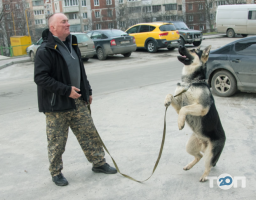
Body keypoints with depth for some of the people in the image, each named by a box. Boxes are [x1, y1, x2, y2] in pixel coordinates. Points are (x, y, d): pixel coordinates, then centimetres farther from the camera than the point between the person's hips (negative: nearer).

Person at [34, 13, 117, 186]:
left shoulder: (72, 44, 11)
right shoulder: (45, 50, -16)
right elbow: (40, 78, -22)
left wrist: (88, 91, 19)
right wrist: (67, 90, -24)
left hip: (78, 101, 7)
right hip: (57, 105, -7)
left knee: (90, 133, 12)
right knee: (57, 141, 5)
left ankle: (99, 163, 28)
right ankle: (56, 172, 24)